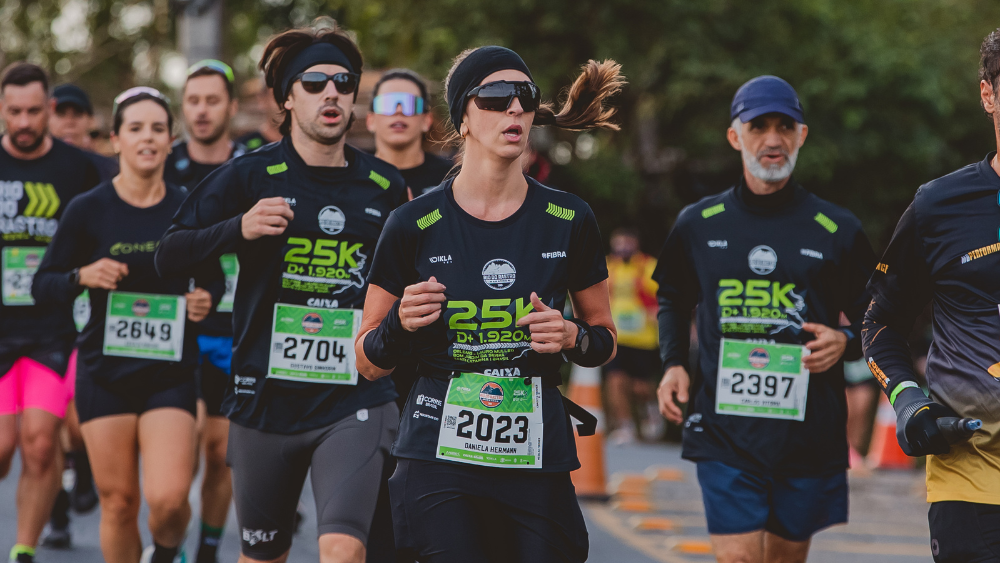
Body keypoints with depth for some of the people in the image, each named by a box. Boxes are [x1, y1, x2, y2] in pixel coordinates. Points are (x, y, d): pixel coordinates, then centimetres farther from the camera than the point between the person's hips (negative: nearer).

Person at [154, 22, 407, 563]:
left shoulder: (386, 187, 7)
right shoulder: (251, 174, 0)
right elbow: (167, 257, -3)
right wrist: (239, 227, -18)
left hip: (355, 402, 0)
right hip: (265, 395, 0)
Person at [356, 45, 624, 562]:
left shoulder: (569, 220, 5)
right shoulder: (415, 225, 0)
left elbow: (604, 336, 16)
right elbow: (367, 362, 7)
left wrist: (574, 339, -6)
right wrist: (400, 325, -14)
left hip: (538, 461, 2)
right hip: (439, 461, -2)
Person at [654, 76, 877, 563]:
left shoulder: (838, 230, 4)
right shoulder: (698, 225, 8)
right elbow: (673, 300, 25)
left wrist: (845, 340, -9)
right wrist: (673, 364, 9)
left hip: (809, 436, 1)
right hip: (724, 431, 0)